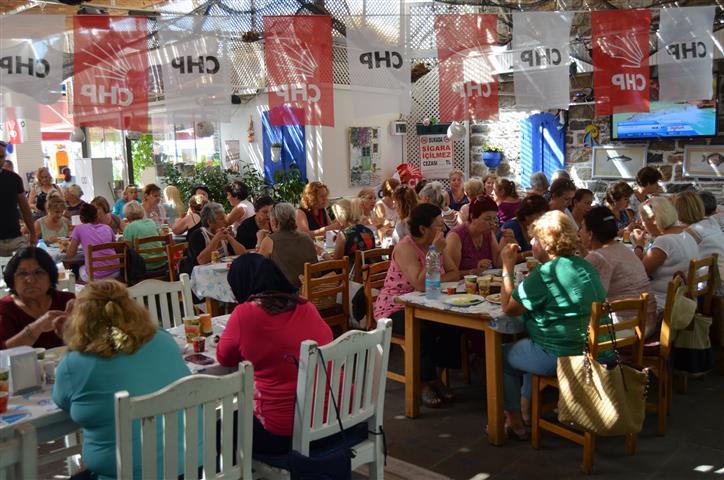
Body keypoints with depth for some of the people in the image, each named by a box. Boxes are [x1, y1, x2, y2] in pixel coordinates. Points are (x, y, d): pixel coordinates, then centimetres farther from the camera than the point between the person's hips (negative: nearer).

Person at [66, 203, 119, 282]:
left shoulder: (79, 228, 4)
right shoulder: (107, 227, 12)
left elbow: (70, 255, 3)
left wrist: (70, 244, 23)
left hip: (95, 276, -3)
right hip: (114, 273, 4)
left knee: (80, 268, 31)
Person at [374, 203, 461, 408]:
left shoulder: (436, 244, 3)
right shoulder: (405, 247, -21)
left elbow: (455, 274, 1)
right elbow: (420, 285, -31)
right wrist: (435, 253, -29)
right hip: (394, 308, -7)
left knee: (452, 326, -19)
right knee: (423, 331, -34)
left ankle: (433, 377, -4)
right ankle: (425, 382, -14)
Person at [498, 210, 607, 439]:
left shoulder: (544, 274, -20)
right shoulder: (586, 267, 6)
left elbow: (508, 308, -12)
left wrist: (507, 267, -6)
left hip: (559, 357, -8)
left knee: (501, 355, 16)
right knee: (525, 345, 32)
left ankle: (515, 422, 24)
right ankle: (526, 407, 38)